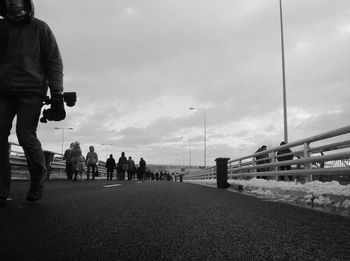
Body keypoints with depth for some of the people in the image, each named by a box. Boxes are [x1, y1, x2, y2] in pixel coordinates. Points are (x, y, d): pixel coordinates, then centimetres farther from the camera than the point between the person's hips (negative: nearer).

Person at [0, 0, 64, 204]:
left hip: (31, 90, -4)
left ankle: (38, 179, 10)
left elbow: (54, 61, 1)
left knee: (26, 136, -13)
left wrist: (57, 93, -10)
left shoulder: (39, 28, 6)